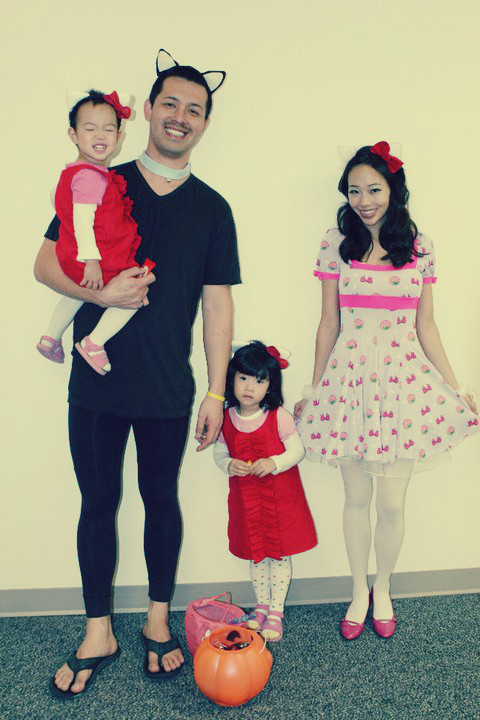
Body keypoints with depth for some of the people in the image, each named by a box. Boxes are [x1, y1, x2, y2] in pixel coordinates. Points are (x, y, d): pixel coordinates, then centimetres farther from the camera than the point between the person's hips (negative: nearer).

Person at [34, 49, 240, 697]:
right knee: (98, 503, 10)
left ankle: (158, 621, 33)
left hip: (168, 389, 0)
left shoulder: (212, 209, 4)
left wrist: (216, 393, -1)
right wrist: (99, 292, -17)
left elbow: (218, 304, 3)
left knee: (162, 500, 13)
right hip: (96, 382, 0)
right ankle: (98, 634, 27)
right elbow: (46, 263, 4)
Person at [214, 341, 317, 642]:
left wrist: (274, 463, -26)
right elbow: (219, 451, 6)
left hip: (281, 496, -2)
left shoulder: (279, 417, -13)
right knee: (256, 554, 17)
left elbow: (297, 450, -10)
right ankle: (261, 605, 35)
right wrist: (228, 464, -15)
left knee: (280, 554, 7)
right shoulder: (226, 419, -5)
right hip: (245, 497, 3)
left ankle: (276, 610, 23)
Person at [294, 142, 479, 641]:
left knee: (392, 502, 4)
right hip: (350, 378, 0)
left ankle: (383, 591, 30)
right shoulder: (337, 244, 1)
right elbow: (328, 325, 5)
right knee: (356, 497, 10)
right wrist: (313, 390, 6)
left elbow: (426, 328, 7)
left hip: (403, 379, 0)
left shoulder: (419, 247, 3)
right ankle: (359, 592, 31)